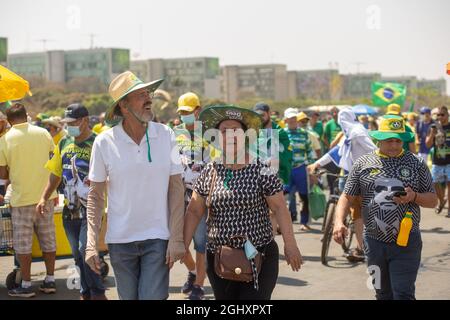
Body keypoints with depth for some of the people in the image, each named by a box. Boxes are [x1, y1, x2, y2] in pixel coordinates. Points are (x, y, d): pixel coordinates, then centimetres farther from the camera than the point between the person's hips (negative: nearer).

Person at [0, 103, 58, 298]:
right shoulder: (43, 133, -1)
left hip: (21, 198, -3)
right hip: (45, 196, 3)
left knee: (23, 244, 6)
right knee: (48, 240, 13)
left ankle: (26, 285, 10)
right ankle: (50, 281, 18)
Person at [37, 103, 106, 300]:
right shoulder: (63, 144, 10)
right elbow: (56, 174, 15)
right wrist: (44, 198, 7)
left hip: (90, 208, -6)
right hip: (70, 209, 6)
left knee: (86, 249, -13)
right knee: (77, 254, 12)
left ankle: (98, 293, 1)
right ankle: (86, 293, 25)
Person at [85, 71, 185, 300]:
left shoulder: (166, 135, -4)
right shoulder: (104, 142, -5)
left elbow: (176, 188, -2)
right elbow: (95, 195, 1)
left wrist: (176, 238, -9)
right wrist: (91, 243, -7)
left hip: (158, 238, -1)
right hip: (119, 240, 1)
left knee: (153, 296, -5)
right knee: (128, 296, 13)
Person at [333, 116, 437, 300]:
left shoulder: (416, 164, 2)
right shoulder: (363, 164, 3)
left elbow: (433, 200, 6)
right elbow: (347, 197, 4)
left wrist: (414, 197, -16)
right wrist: (339, 221, -14)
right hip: (374, 242, 2)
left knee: (404, 294, -7)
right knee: (383, 294, 13)